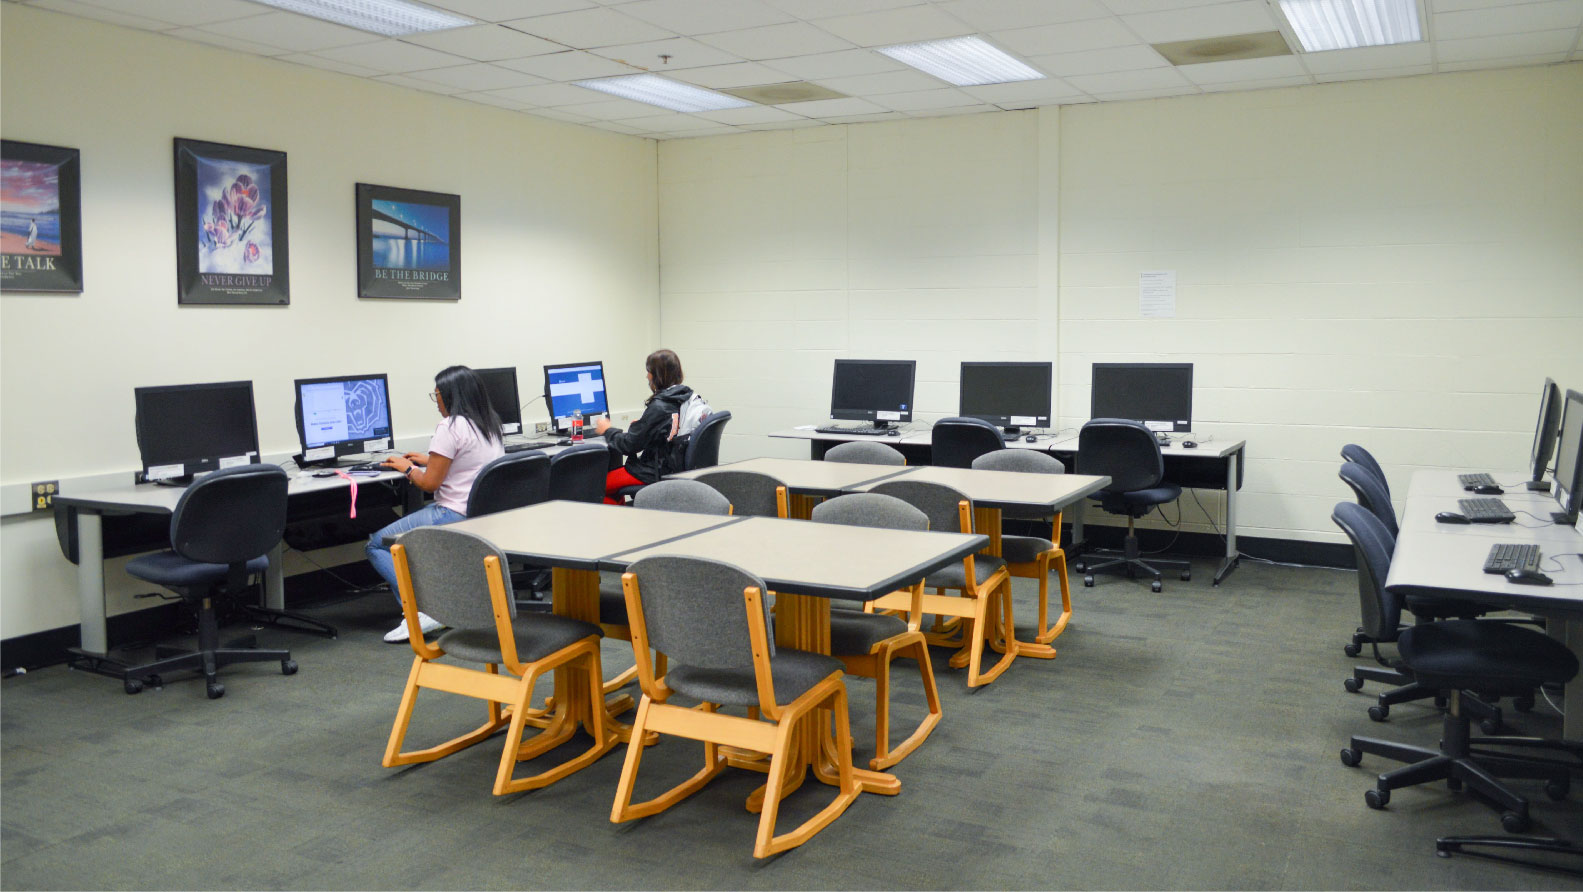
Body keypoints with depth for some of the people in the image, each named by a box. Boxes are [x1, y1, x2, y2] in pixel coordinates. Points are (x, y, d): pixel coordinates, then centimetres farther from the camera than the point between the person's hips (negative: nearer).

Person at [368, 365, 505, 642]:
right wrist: (432, 460, 27)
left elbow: (429, 484, -13)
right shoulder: (490, 424, 11)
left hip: (455, 516, -10)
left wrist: (407, 467, 5)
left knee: (377, 545, 3)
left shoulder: (451, 428, -15)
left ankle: (422, 612, -15)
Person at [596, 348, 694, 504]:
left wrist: (607, 431, 1)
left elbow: (631, 445, -15)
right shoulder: (689, 397, 2)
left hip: (656, 472, -9)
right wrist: (641, 425, 21)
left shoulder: (658, 407, -22)